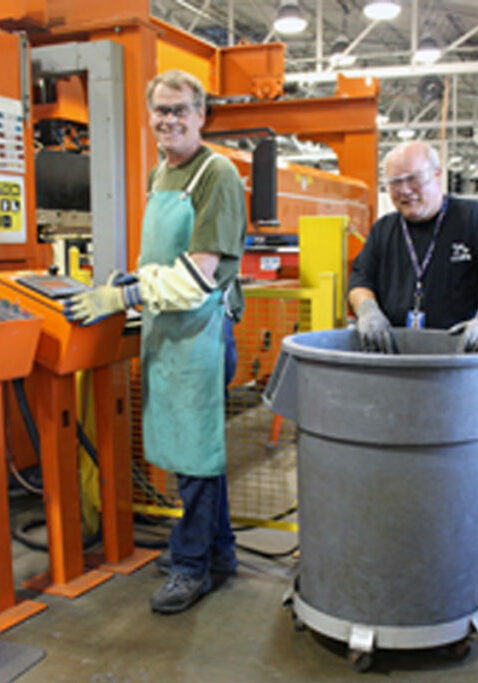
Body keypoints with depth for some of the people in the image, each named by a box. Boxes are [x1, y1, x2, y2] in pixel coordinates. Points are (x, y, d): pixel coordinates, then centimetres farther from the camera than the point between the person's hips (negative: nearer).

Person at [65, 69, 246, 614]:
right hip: (163, 325, 9)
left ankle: (192, 565, 16)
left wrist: (122, 296, -21)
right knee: (186, 444, 15)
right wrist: (132, 278, 10)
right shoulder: (159, 174, 16)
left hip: (199, 325, -8)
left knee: (196, 450, 1)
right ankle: (219, 549, 31)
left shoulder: (216, 174, -11)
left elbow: (200, 274, -20)